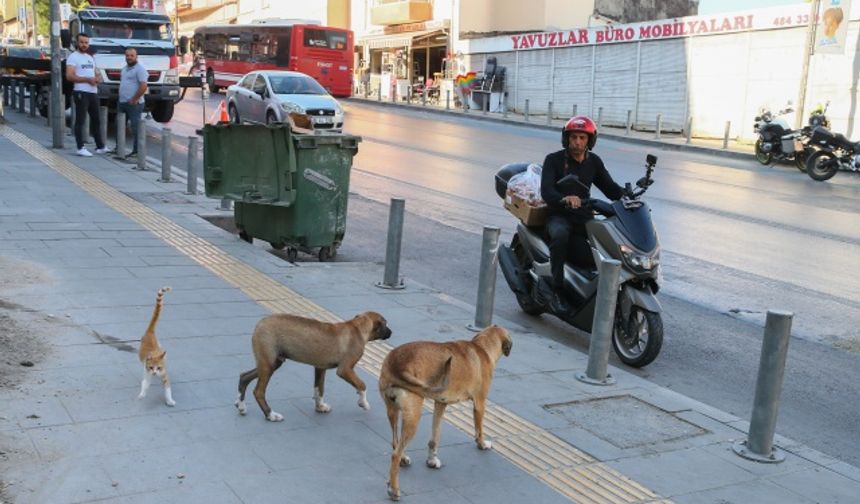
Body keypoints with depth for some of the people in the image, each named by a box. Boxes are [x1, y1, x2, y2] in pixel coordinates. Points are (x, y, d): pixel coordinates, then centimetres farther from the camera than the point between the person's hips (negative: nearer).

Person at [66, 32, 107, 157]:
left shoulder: (90, 58, 19)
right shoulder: (73, 57, -4)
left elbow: (96, 74, 26)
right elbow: (69, 76, -15)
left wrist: (97, 79, 1)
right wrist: (87, 79, -21)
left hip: (93, 92, 8)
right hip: (81, 92, -8)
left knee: (96, 119, 12)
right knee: (80, 121, -5)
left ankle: (100, 147, 20)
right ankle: (81, 148, -3)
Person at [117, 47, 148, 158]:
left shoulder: (140, 69, -11)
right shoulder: (125, 68, 17)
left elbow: (143, 86, -20)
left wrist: (134, 99, -17)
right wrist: (121, 96, 14)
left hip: (133, 104, -9)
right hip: (122, 102, 9)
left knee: (135, 127, -6)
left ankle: (136, 151, -3)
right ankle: (118, 148, 24)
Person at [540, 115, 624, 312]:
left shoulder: (594, 162, 12)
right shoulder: (554, 160, -3)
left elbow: (610, 188, 11)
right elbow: (546, 191, -18)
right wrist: (564, 199, -40)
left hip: (584, 217, 5)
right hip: (559, 216, -4)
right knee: (560, 234, -39)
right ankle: (557, 291, -30)